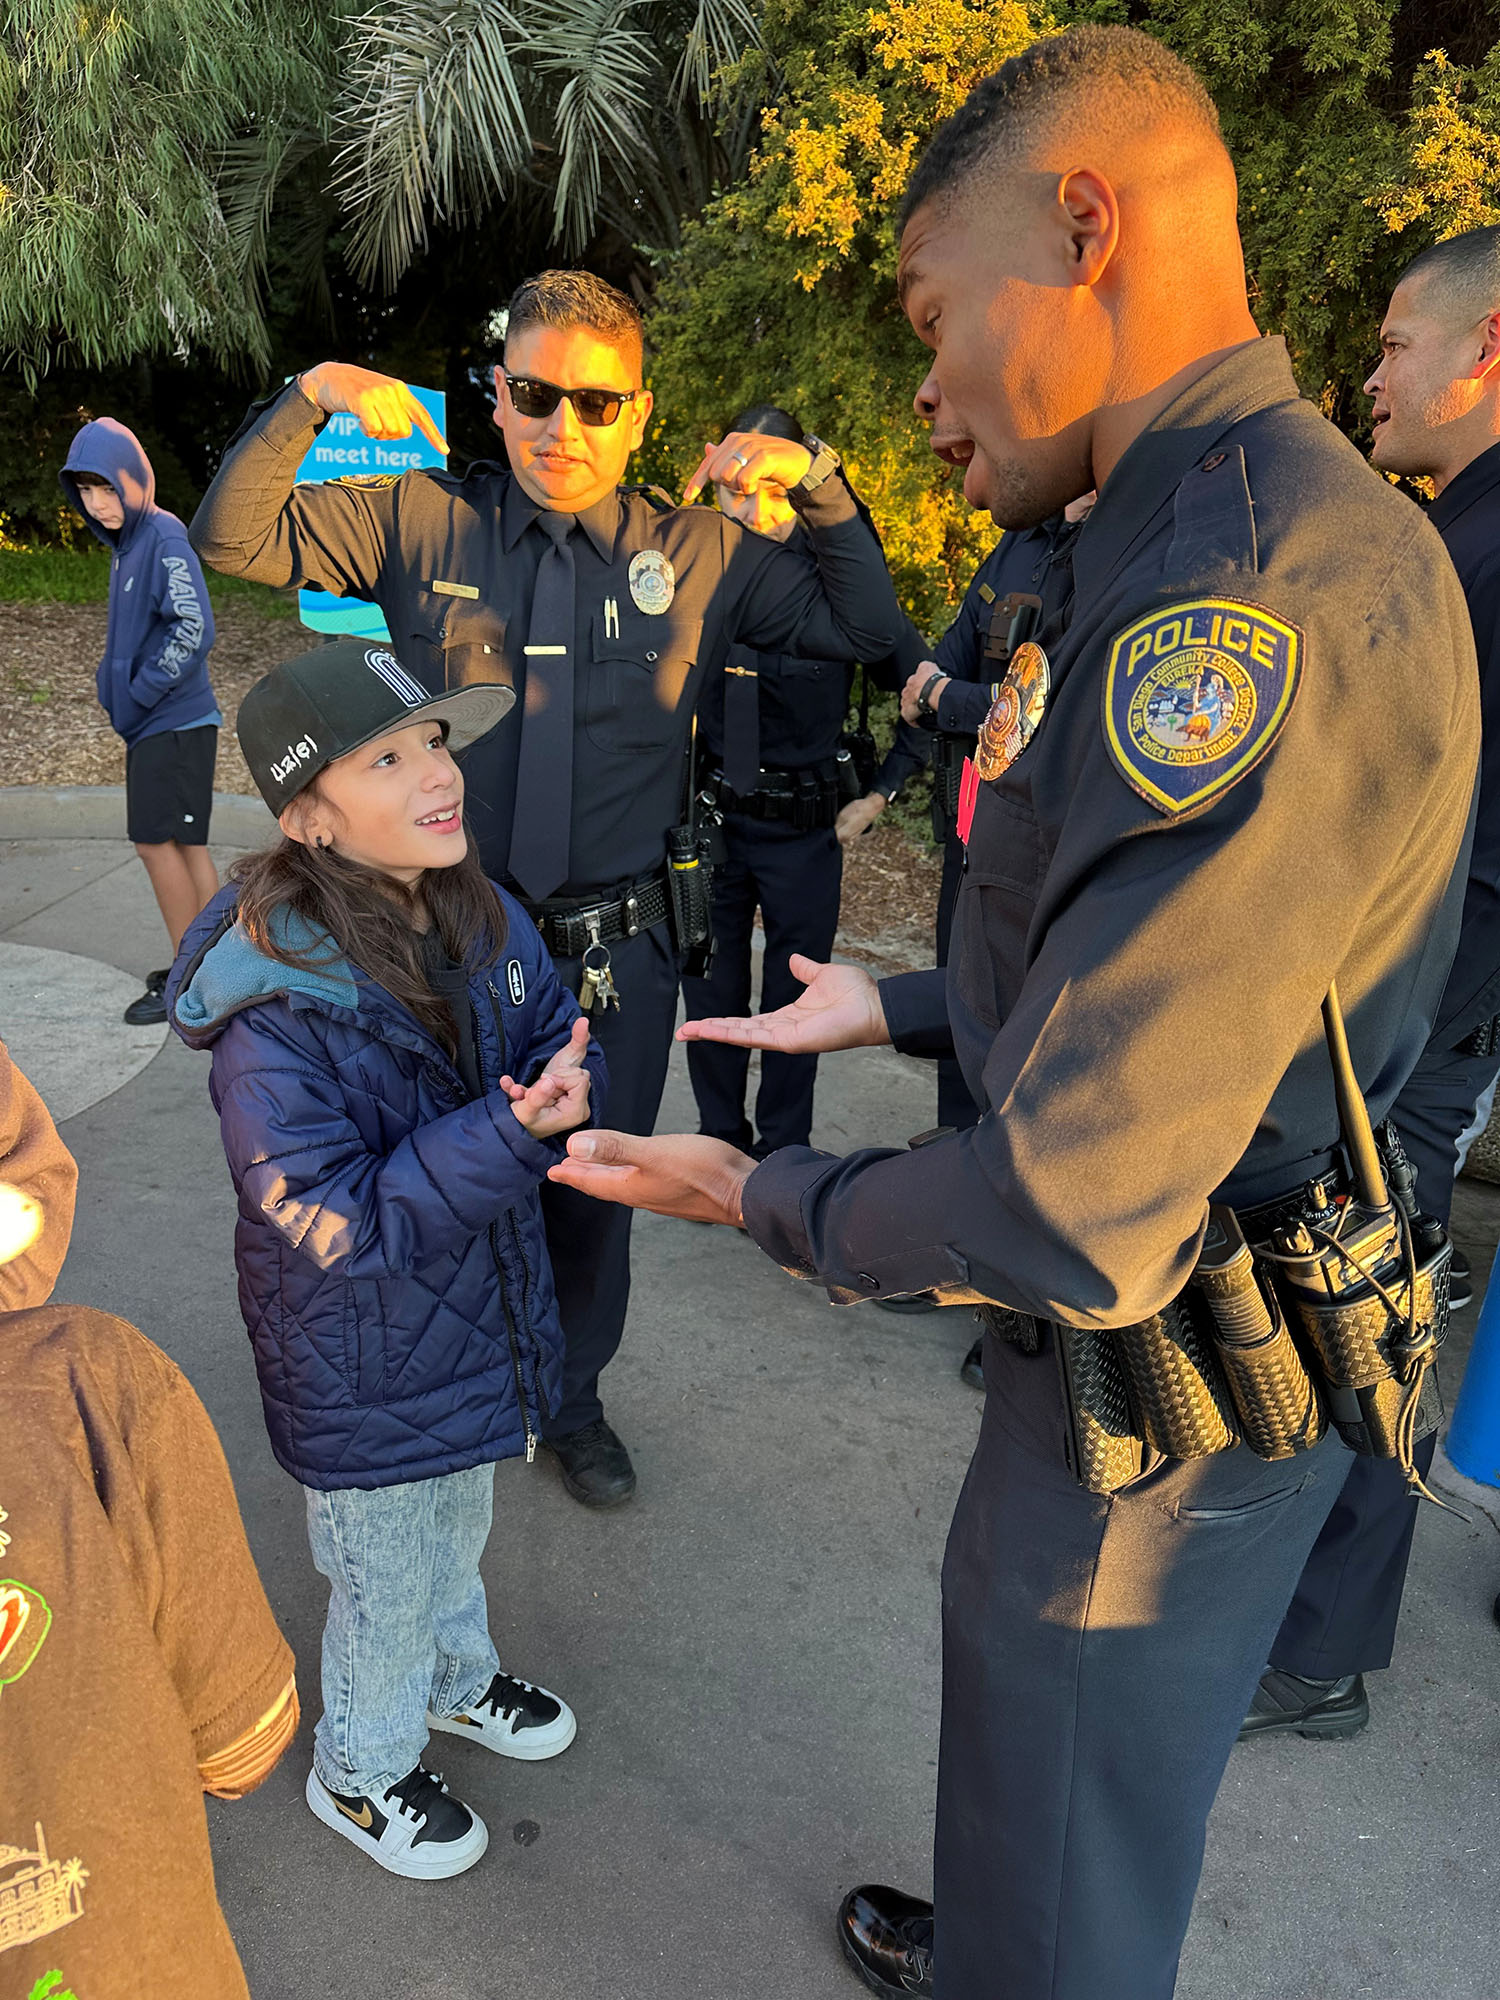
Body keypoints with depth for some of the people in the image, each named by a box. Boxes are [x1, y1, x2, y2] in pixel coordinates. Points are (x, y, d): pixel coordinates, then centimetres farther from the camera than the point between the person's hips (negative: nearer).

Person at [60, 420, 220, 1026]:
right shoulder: (124, 545, 15)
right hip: (155, 725, 9)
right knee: (182, 845, 13)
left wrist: (137, 695, -17)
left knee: (157, 842, -4)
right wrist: (111, 682, 9)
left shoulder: (164, 537, -14)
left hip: (175, 724, -9)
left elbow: (193, 630, -23)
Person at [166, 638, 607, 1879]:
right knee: (390, 1577, 18)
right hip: (367, 1369, -6)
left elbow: (562, 1035, -1)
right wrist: (504, 1135, -39)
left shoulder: (482, 916, -10)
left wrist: (566, 1088, -25)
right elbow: (335, 1225, -29)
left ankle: (458, 1677, 61)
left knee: (461, 1527, 31)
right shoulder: (272, 1009, -31)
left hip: (480, 1316, 6)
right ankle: (362, 1770, 49)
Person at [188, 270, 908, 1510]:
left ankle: (570, 1399, 43)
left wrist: (815, 480, -9)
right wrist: (310, 397, -9)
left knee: (595, 1193, 16)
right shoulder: (422, 522, 0)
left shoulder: (699, 553, 0)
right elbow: (232, 536, 3)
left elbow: (870, 634, 1)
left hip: (618, 950, 1)